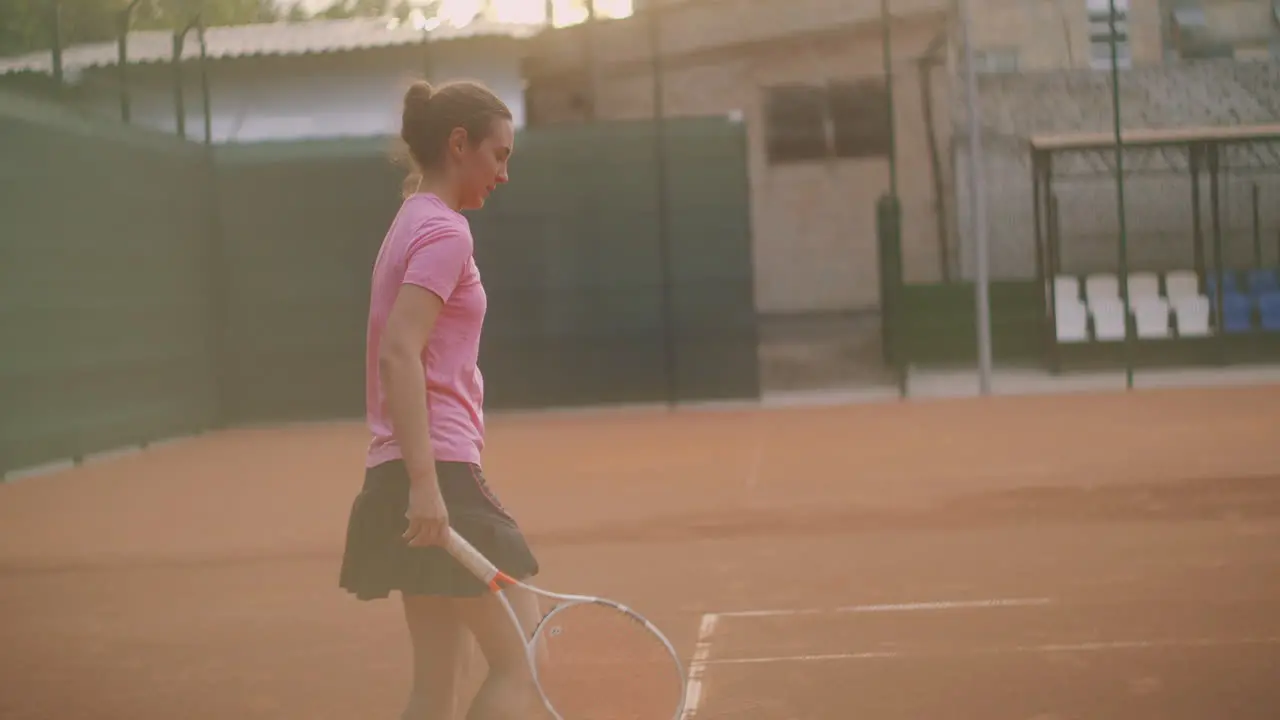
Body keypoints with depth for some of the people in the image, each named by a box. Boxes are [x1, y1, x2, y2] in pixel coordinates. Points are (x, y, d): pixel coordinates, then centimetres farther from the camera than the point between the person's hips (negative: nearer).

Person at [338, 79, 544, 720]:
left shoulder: (415, 223, 19)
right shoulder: (445, 231, -10)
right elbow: (398, 353, -21)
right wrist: (424, 482, -27)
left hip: (421, 477, 10)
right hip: (441, 471, -10)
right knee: (521, 662, -6)